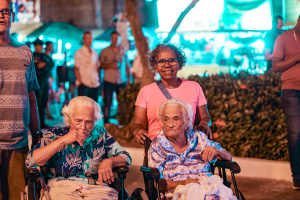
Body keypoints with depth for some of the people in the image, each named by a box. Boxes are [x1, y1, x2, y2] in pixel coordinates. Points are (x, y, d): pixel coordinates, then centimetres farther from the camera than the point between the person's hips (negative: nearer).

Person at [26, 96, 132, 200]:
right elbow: (30, 161, -4)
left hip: (96, 188, 2)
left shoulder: (100, 134, 16)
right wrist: (63, 141, -8)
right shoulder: (55, 134, 9)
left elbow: (126, 157, 17)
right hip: (61, 186, -1)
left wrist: (108, 162, -6)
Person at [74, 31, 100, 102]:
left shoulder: (94, 53, 14)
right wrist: (79, 81, -11)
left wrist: (99, 79, 4)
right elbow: (76, 69, -2)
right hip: (84, 84, -5)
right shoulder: (79, 53, 0)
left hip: (95, 84, 5)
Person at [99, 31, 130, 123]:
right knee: (107, 103, 0)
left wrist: (129, 78, 11)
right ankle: (106, 123, 6)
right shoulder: (104, 51, 4)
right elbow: (100, 65, 3)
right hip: (108, 82, -2)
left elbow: (127, 65, 16)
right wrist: (110, 66, -13)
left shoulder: (123, 51, 10)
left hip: (122, 82, 2)